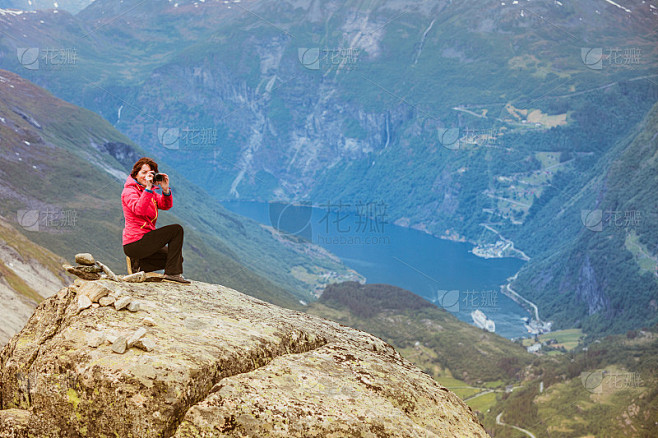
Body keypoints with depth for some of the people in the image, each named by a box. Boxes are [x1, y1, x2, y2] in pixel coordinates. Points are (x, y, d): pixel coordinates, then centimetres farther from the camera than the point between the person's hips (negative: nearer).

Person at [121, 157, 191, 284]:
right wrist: (148, 188, -32)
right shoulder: (129, 190, -8)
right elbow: (139, 210, -28)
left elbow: (166, 206, 1)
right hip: (134, 243, -9)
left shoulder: (150, 192, 18)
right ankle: (172, 273, -16)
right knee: (176, 229, -14)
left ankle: (138, 264, 9)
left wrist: (165, 189, -16)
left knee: (177, 258, 13)